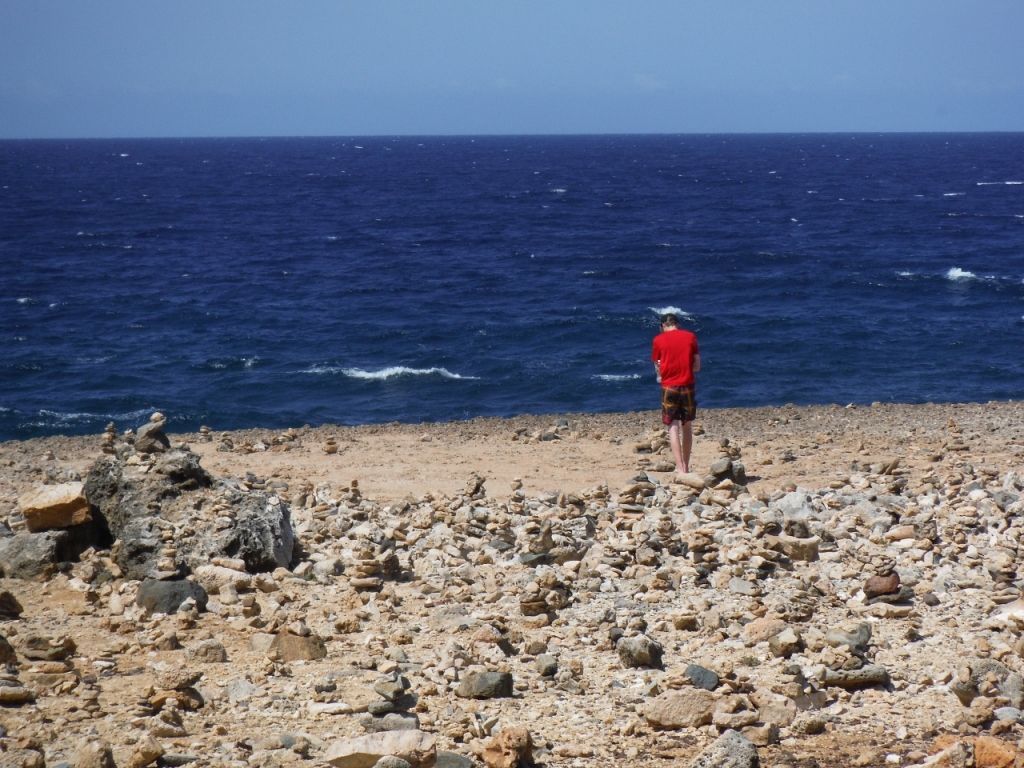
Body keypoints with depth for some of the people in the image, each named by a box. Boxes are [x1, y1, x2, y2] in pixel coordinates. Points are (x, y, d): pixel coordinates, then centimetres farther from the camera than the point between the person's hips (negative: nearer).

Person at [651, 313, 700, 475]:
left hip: (669, 387, -2)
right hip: (688, 385, 2)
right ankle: (686, 465, 20)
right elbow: (697, 366, 6)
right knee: (687, 426, 14)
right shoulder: (690, 337, 4)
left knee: (673, 427, -2)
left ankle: (680, 468, -14)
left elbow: (657, 367, 6)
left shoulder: (659, 340, 1)